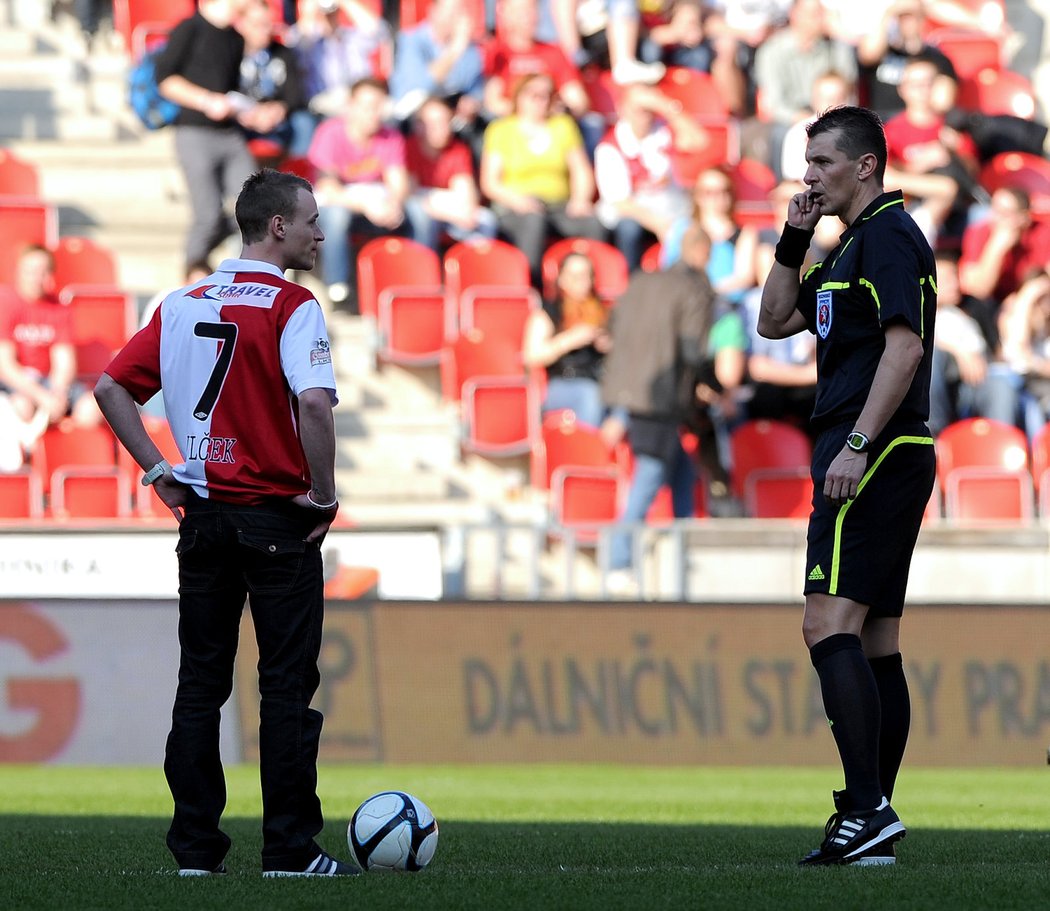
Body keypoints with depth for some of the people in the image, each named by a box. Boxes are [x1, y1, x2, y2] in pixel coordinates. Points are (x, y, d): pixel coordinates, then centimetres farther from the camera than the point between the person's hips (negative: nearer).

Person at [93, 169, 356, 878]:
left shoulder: (184, 304, 9)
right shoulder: (292, 307, -11)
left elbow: (112, 387, 10)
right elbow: (314, 403, -25)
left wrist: (160, 472, 11)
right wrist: (324, 493, -13)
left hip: (202, 514, 6)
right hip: (276, 517, -6)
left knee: (200, 684, 8)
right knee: (287, 686, -1)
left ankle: (196, 846, 6)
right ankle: (290, 849, -1)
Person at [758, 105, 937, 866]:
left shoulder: (888, 235, -10)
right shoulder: (855, 245, 21)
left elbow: (905, 346, -20)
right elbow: (775, 320, 26)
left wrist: (857, 445, -24)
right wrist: (793, 239, 14)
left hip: (874, 460, -10)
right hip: (890, 464, 10)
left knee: (830, 626, -17)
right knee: (874, 644, 8)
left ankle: (867, 808, -23)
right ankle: (871, 823, 8)